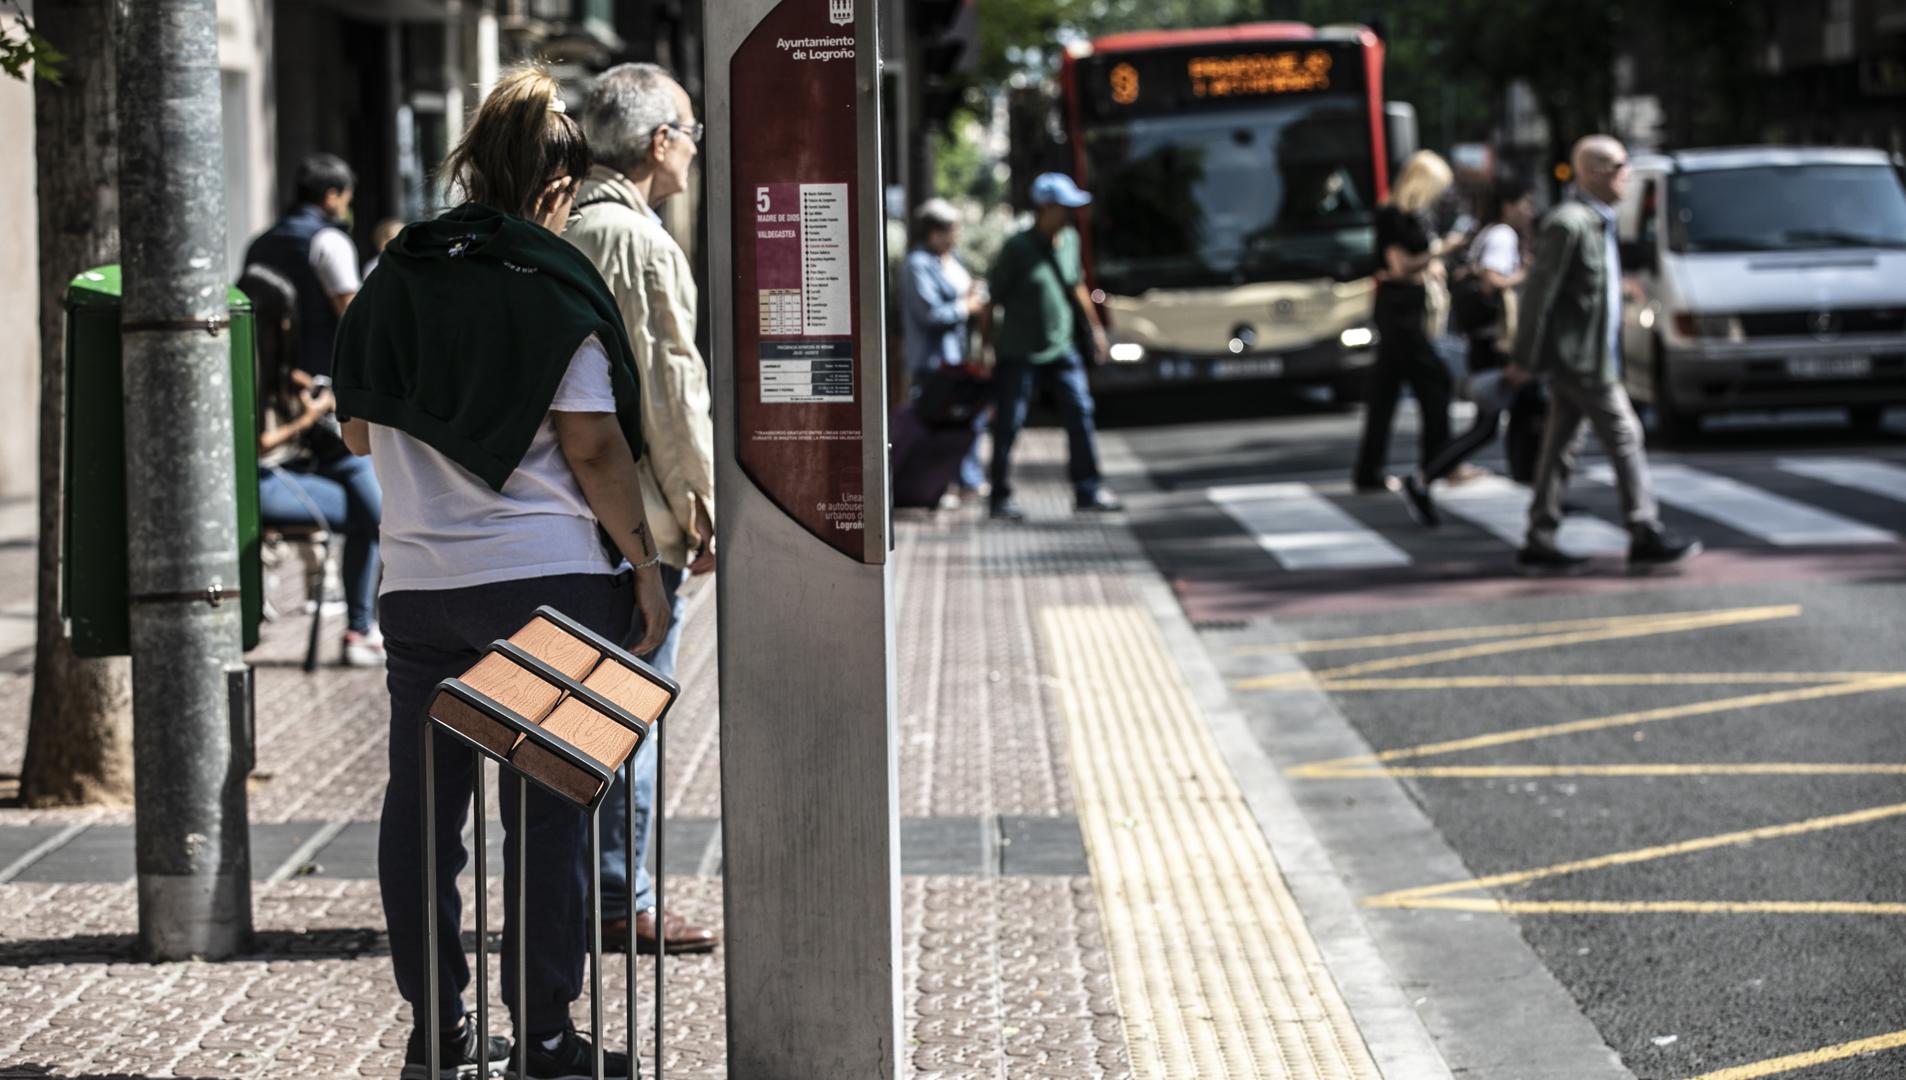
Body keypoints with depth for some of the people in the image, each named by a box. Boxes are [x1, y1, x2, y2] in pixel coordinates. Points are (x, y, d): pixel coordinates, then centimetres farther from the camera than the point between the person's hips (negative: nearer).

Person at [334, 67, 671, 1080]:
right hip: (547, 578, -5)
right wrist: (644, 561, -3)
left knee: (421, 807, 10)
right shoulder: (554, 289, -7)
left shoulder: (393, 280, 8)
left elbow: (359, 429, 17)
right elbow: (593, 445, -11)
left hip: (416, 581, 5)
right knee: (547, 814, 1)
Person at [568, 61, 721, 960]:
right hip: (634, 512, -9)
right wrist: (703, 505, -10)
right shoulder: (639, 243, -15)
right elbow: (669, 383, -16)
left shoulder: (565, 233, 13)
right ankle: (621, 902, 0)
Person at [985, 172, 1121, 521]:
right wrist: (984, 349, -8)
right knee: (1008, 423, -1)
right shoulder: (1018, 248, -13)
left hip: (1062, 349, 6)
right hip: (1019, 353, -6)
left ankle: (1088, 491, 4)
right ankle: (1002, 498, 9)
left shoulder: (1070, 240, 6)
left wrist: (1094, 328, 23)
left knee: (1080, 413, -2)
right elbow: (995, 296, -9)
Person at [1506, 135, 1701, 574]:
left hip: (1576, 360, 10)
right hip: (1580, 358, -10)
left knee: (1562, 448, 9)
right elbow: (1539, 292, -17)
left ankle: (1540, 544, 12)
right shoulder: (1568, 224, -17)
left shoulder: (1597, 223, 15)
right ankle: (1646, 537, 0)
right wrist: (1524, 360, -16)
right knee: (1624, 439, -5)